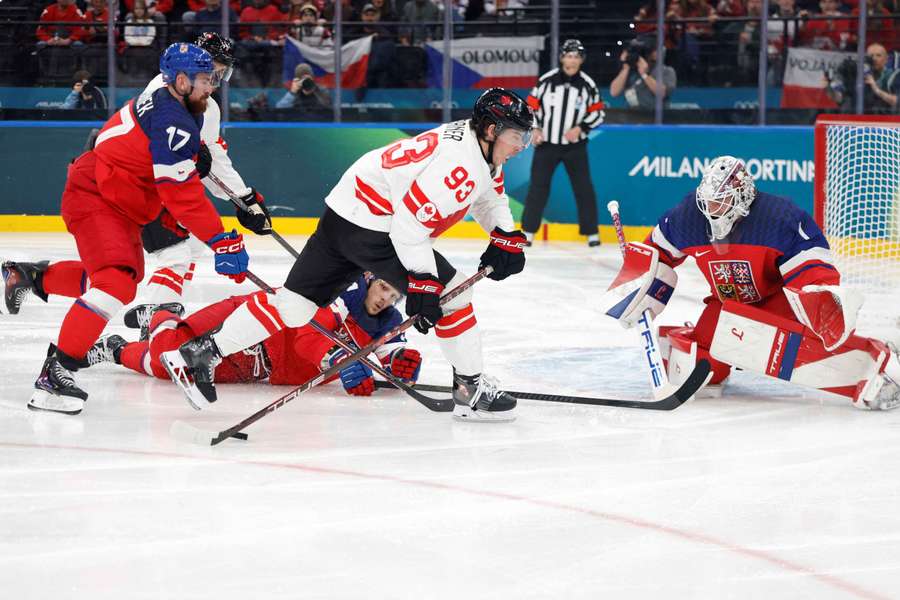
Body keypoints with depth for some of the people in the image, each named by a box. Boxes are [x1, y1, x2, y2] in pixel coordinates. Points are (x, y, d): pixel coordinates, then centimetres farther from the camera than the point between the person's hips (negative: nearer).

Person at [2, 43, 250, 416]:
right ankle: (54, 375, -30)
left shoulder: (163, 102, 8)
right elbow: (183, 194, -27)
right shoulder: (173, 122, -24)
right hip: (93, 199, -11)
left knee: (126, 274, 30)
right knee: (117, 286, -27)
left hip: (118, 203, 11)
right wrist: (222, 242, -27)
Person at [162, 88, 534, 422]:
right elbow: (409, 223, -26)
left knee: (295, 303, 7)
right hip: (368, 227, -10)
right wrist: (422, 285, -25)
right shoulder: (457, 164, -23)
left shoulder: (481, 146, 9)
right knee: (452, 291, -6)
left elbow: (490, 195, 28)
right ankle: (470, 390, 2)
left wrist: (507, 237, 13)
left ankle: (200, 354, 7)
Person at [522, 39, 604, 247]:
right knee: (538, 186, -1)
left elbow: (598, 113, 4)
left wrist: (580, 128, -10)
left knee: (584, 188, 0)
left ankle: (591, 233, 9)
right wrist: (534, 128, -9)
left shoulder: (587, 85, -2)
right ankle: (528, 231, 7)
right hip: (546, 144, -1)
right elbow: (531, 105, 3)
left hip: (575, 145, 1)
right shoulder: (547, 80, -5)